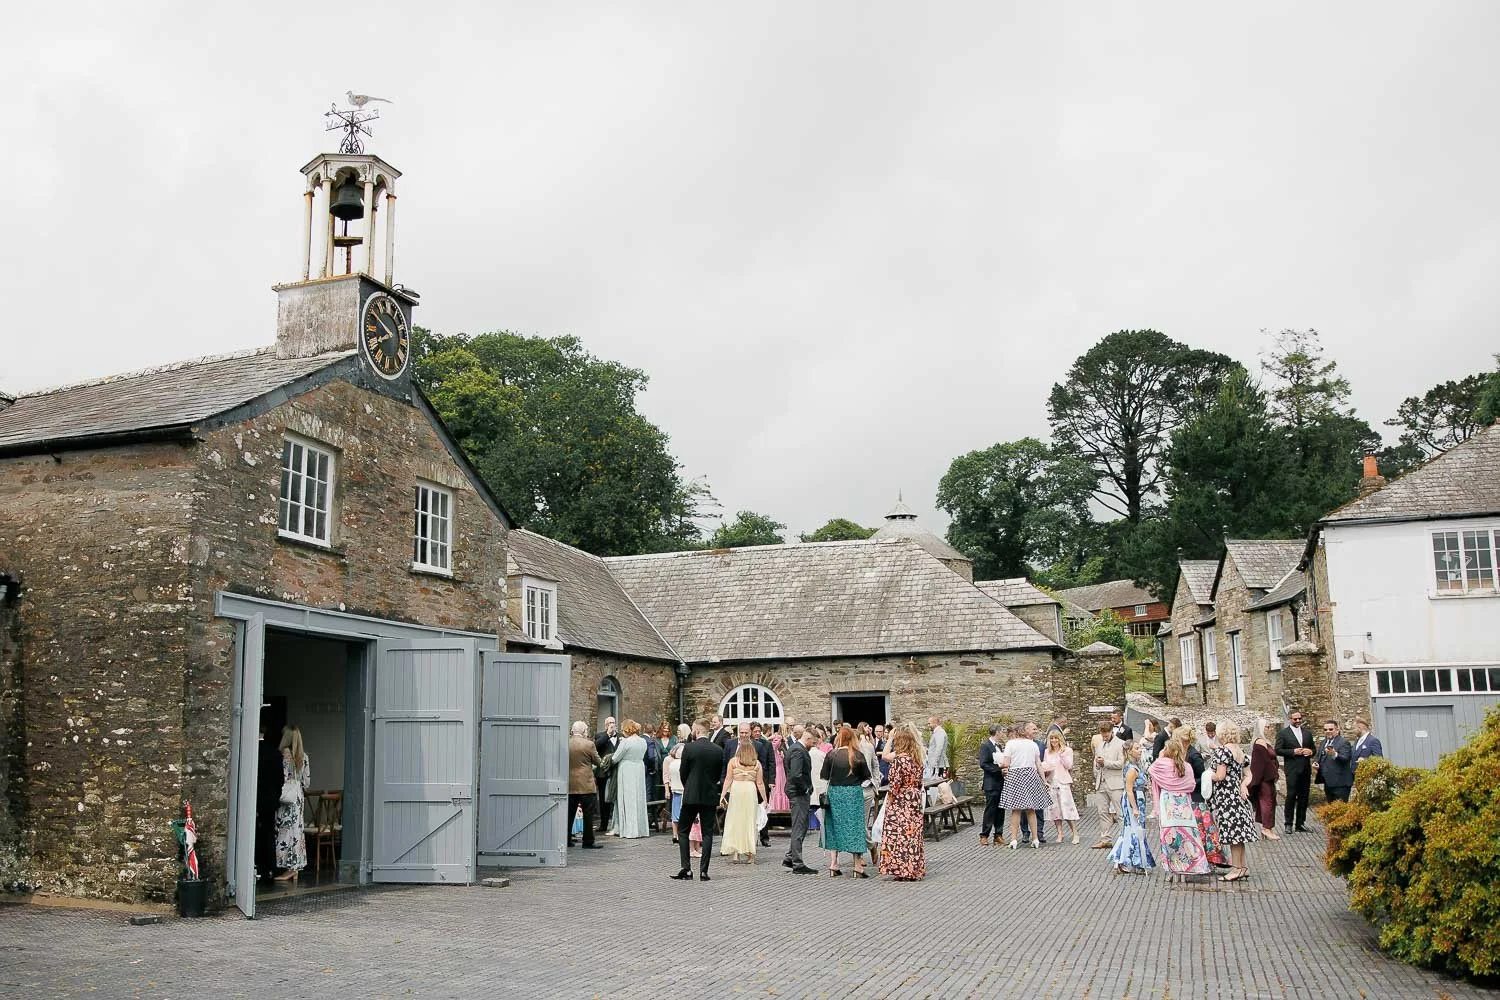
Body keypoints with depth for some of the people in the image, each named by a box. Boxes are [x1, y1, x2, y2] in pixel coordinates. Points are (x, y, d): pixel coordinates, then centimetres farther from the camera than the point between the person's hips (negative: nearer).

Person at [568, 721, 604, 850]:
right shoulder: (589, 744, -10)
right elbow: (597, 761, 0)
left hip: (569, 785, 5)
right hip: (586, 785, -5)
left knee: (569, 813, 12)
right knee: (588, 814, 2)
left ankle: (566, 840, 16)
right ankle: (588, 841, 2)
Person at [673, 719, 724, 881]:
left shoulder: (689, 748, -10)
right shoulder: (718, 750, 1)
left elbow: (683, 773, -2)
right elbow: (719, 775, 8)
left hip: (691, 796, -3)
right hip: (710, 796, 3)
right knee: (707, 833, 6)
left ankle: (686, 869, 1)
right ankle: (704, 871, 2)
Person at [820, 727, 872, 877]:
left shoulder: (831, 755, -4)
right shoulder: (858, 755, -7)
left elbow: (824, 777, -4)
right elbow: (866, 776, 0)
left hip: (834, 792, 2)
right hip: (854, 793, -1)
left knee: (835, 826, 11)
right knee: (855, 826, 6)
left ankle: (833, 866, 11)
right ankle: (858, 867, 7)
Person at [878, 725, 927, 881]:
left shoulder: (899, 759, -16)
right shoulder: (917, 759, 6)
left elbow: (895, 784, -16)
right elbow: (919, 782, 11)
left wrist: (889, 800, -6)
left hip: (900, 802, -7)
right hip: (915, 799, 7)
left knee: (899, 833, 0)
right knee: (913, 833, 11)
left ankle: (903, 870, 2)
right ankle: (916, 869, 15)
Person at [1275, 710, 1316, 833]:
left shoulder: (1307, 733, 16)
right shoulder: (1283, 734, 1)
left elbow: (1313, 750, 20)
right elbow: (1278, 750, -4)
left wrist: (1310, 752, -3)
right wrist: (1293, 751, -15)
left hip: (1305, 769, 5)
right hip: (1292, 769, -5)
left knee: (1303, 797, 6)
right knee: (1291, 796, -7)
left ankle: (1300, 823, 13)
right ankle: (1289, 824, -1)